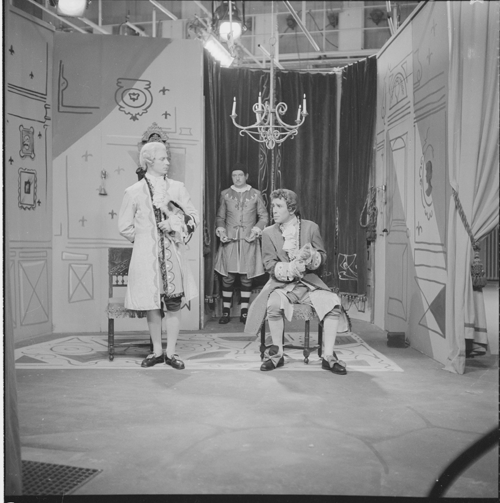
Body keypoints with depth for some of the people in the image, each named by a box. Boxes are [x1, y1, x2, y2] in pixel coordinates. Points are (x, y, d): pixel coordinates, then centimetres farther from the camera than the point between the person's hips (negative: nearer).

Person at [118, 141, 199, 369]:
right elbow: (125, 227, 6)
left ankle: (171, 352, 13)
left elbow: (194, 216, 10)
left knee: (173, 304, 1)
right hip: (146, 256, -1)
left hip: (174, 254, 1)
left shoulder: (177, 188, 5)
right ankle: (157, 351, 20)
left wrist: (177, 224, -5)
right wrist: (145, 238, 6)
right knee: (152, 304, 5)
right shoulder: (134, 192, 0)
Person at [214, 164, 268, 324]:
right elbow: (220, 217, 14)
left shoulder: (256, 194, 5)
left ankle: (244, 312, 9)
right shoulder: (225, 194, 8)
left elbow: (264, 217, 8)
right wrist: (220, 230, -3)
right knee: (227, 277, -1)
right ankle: (226, 312, 7)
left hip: (248, 241, 0)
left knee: (246, 277, 1)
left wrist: (256, 230, -8)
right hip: (229, 240, 1)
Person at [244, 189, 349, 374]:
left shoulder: (310, 227, 3)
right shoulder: (268, 233, 1)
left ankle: (328, 356, -14)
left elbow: (322, 257, 4)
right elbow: (271, 266, -5)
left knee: (333, 302, -25)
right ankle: (277, 353, -13)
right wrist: (295, 263, -22)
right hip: (281, 284, -1)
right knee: (274, 304, -34)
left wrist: (311, 256, -21)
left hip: (309, 282, 1)